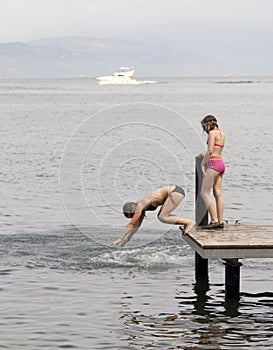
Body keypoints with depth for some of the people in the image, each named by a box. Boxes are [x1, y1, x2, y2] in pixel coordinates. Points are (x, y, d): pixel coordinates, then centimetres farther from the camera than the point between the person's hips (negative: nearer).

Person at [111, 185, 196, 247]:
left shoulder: (139, 207, -12)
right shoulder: (141, 207, 13)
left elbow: (131, 224, -11)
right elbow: (137, 225, 24)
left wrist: (120, 239, -7)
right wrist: (127, 238, 25)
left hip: (175, 191, -9)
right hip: (173, 191, 9)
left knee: (163, 217, -10)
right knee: (161, 216, 10)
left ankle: (189, 222, -7)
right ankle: (186, 225, 10)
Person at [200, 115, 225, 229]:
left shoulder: (212, 133, -9)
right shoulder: (221, 134, 17)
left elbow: (210, 151, -16)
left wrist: (203, 164, -6)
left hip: (214, 164, -9)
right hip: (221, 164, 9)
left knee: (204, 193, -7)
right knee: (218, 194, 7)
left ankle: (214, 221, -12)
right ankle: (220, 221, 5)